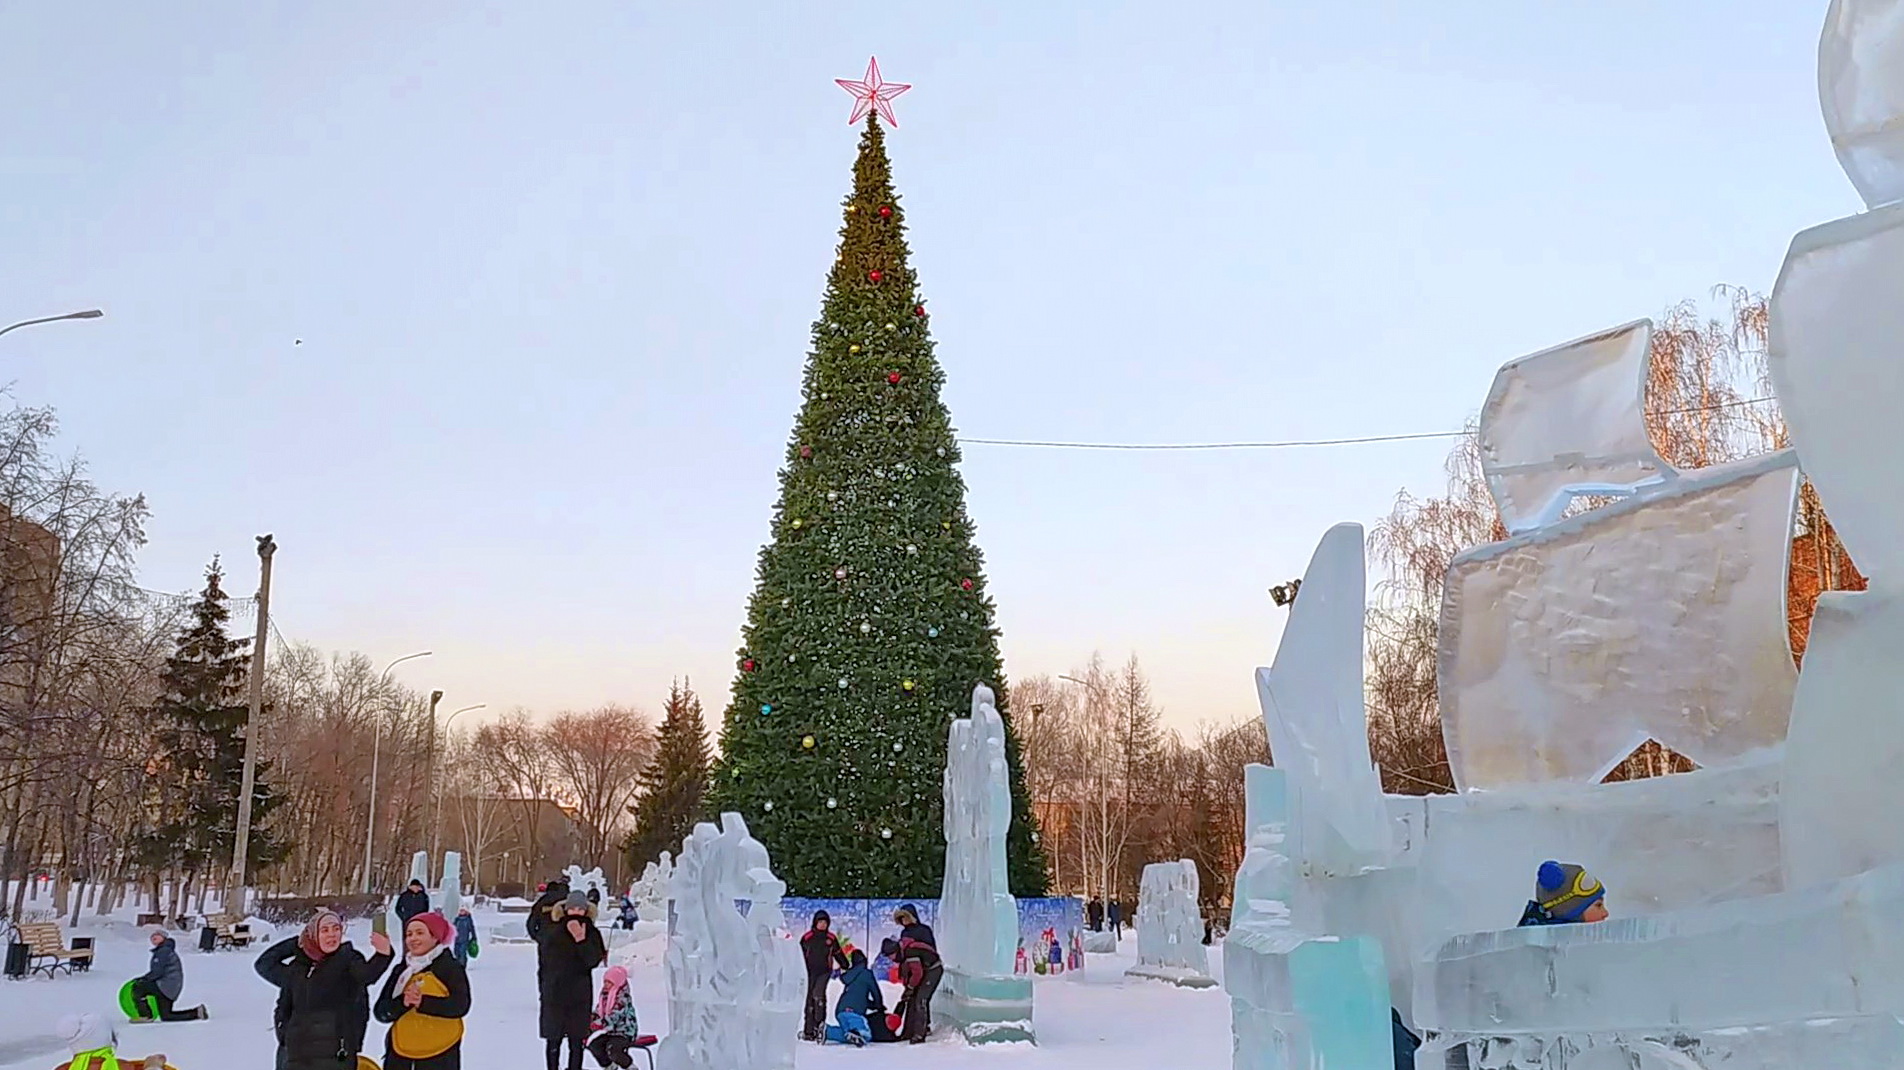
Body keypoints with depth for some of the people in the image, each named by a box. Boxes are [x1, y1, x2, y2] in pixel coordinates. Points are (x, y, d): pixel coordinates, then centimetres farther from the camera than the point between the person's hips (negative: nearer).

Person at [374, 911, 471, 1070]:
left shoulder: (450, 967, -4)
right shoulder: (401, 971, 11)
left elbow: (460, 1005, -17)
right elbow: (381, 1011, 2)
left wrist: (424, 1002, -28)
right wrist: (402, 1003, -19)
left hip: (439, 1055, -5)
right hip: (400, 1053, 5)